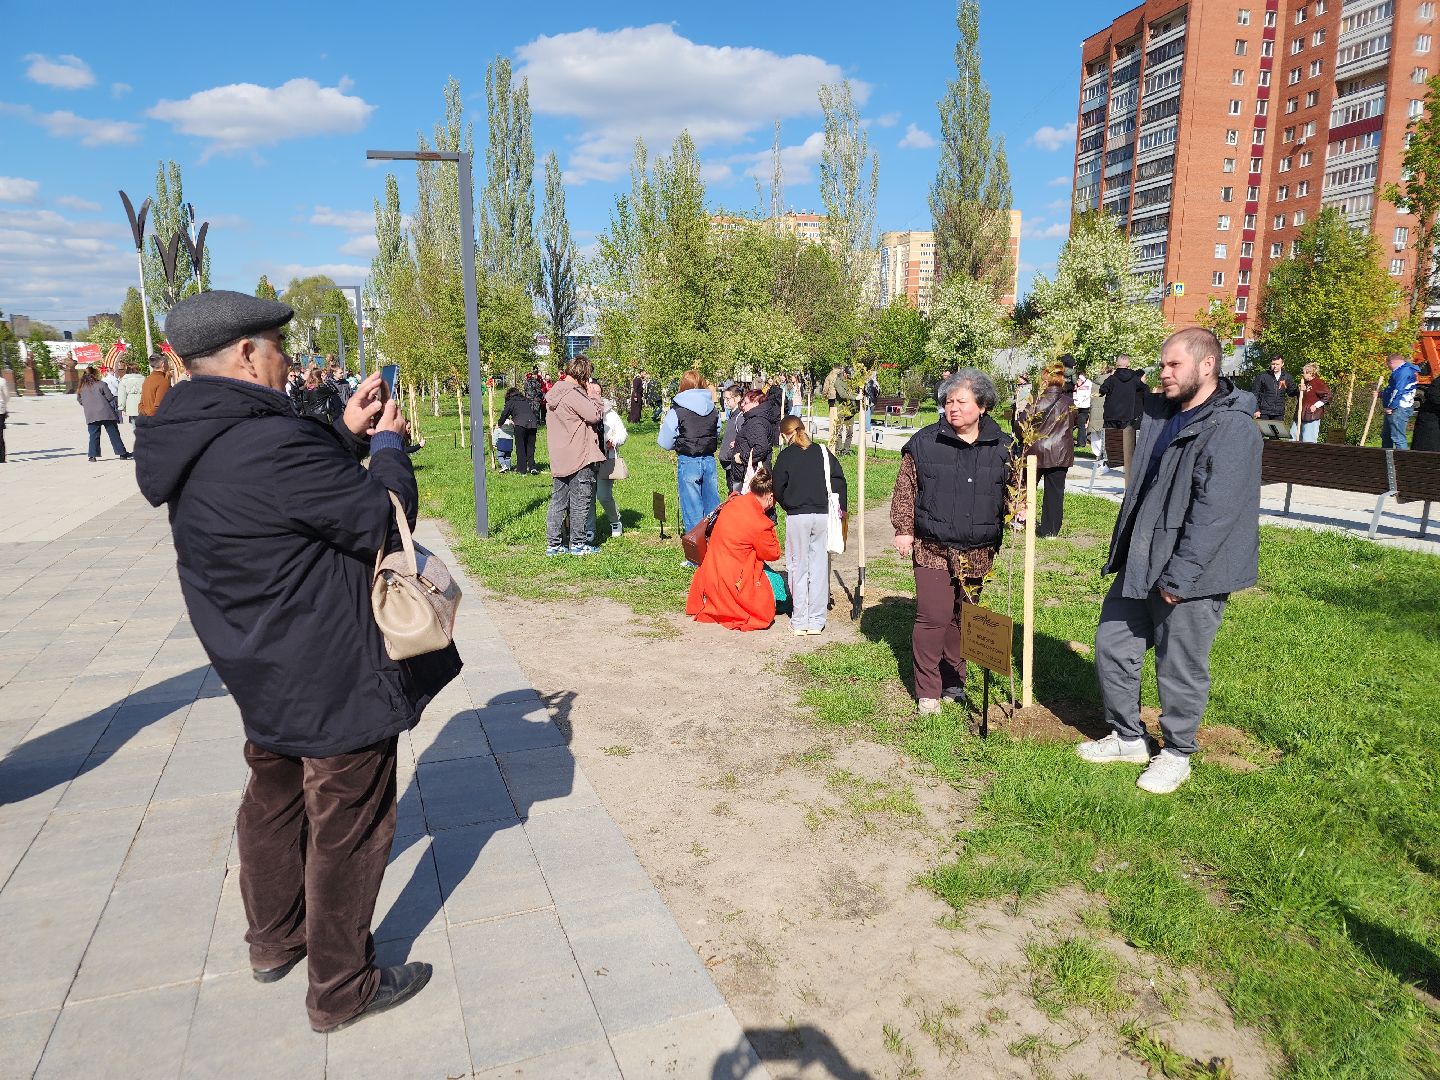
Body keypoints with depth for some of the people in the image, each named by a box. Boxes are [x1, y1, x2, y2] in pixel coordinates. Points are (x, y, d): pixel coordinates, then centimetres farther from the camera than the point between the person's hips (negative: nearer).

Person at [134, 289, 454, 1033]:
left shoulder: (198, 443, 1)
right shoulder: (270, 444, -29)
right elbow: (384, 519, -21)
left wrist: (348, 434, 7)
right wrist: (389, 444, -6)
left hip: (265, 674, 10)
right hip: (334, 678, -10)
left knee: (275, 800, 26)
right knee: (348, 827, 7)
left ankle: (274, 940, 46)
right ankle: (341, 988, 24)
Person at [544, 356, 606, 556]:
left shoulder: (554, 393, 11)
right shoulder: (573, 393, -18)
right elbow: (595, 415, -20)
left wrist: (588, 394, 15)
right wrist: (593, 395, -5)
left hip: (559, 459, 9)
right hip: (579, 457, -9)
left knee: (558, 500, 12)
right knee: (580, 501, 3)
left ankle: (553, 543, 16)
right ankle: (578, 543, 10)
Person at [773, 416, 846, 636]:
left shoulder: (785, 456, 1)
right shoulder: (822, 451, 7)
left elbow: (778, 490, 1)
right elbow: (839, 479, 2)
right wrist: (841, 508, 9)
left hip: (797, 517, -2)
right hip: (823, 516, 2)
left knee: (798, 567, 7)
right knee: (820, 567, 8)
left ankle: (799, 622, 8)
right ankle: (816, 621, 11)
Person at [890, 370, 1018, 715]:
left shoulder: (1002, 446, 3)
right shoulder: (924, 441, -2)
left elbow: (1011, 490, 14)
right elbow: (905, 489, 3)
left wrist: (1017, 508, -7)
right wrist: (903, 529, -2)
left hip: (978, 553, 3)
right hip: (933, 549, -2)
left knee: (963, 618, 13)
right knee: (933, 617, -6)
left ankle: (954, 681, 31)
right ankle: (927, 690, 7)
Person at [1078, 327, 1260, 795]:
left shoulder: (1232, 429, -17)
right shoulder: (1160, 413, 9)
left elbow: (1214, 514, -22)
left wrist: (1177, 578, -22)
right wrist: (1124, 552, 11)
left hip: (1191, 574, -8)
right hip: (1139, 563, 8)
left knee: (1180, 668, 6)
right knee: (1112, 645, 14)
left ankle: (1176, 753, 27)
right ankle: (1128, 737, 31)